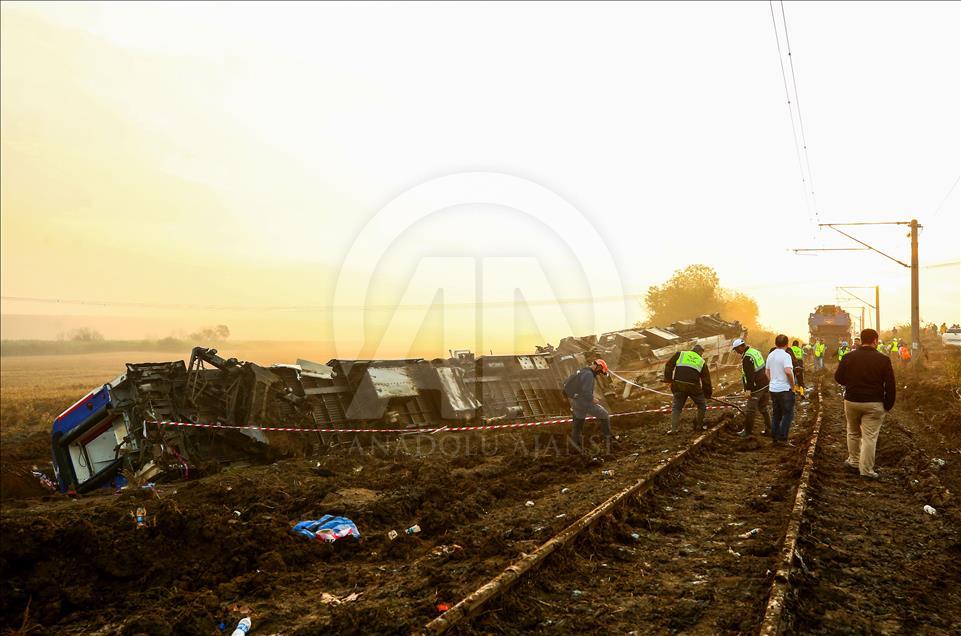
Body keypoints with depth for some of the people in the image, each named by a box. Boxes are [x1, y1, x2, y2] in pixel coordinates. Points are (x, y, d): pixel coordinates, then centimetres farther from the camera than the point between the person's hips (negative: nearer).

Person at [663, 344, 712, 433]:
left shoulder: (680, 354, 16)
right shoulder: (702, 362, 16)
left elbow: (669, 365, 7)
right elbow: (706, 380, 17)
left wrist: (668, 378, 12)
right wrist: (708, 393, 27)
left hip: (678, 385, 1)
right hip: (693, 386, -1)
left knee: (676, 406, 13)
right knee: (702, 406, 21)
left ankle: (673, 428, 4)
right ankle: (698, 425, 28)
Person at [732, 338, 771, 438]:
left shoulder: (747, 357, -20)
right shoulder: (755, 351, 10)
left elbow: (749, 375, -24)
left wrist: (749, 390, -20)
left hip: (757, 387, -10)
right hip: (765, 384, 10)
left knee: (750, 410, 1)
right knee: (763, 408, 21)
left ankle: (748, 432, 8)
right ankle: (769, 428, 25)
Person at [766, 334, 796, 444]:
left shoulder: (770, 355, 8)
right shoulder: (785, 355, -16)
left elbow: (767, 372, 16)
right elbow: (788, 371, -28)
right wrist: (792, 385, -16)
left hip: (773, 389, 7)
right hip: (785, 389, -7)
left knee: (776, 414, 15)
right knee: (788, 414, 2)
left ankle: (775, 437, 18)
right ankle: (782, 438, -1)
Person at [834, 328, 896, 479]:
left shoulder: (849, 357, -2)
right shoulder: (883, 359, -6)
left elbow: (838, 377, 5)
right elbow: (890, 385, -6)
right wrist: (888, 405, 4)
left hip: (851, 401, 2)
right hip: (874, 404, -2)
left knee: (853, 432, 21)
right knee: (869, 437, 0)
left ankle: (853, 461, 30)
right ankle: (866, 470, 1)